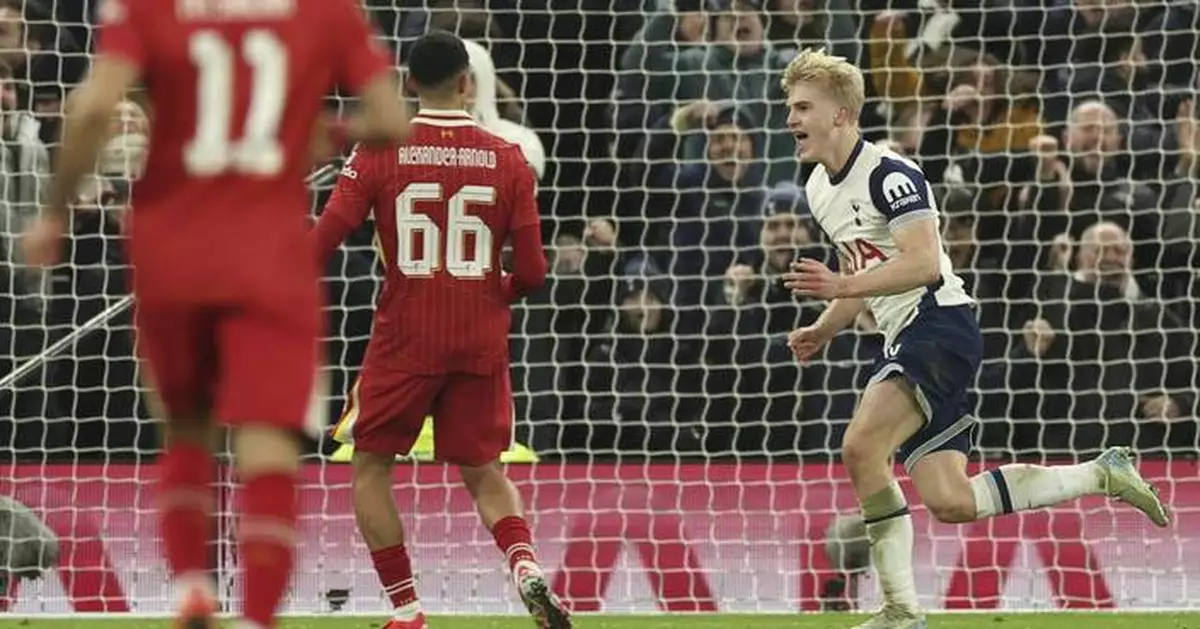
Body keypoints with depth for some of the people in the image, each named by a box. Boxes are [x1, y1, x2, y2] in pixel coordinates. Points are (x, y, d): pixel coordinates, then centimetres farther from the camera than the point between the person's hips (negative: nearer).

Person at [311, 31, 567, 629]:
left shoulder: (379, 151, -5)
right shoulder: (507, 158, 0)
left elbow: (320, 244, -10)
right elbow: (532, 271, 0)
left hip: (406, 337, -2)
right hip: (482, 340, 2)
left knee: (370, 466, 13)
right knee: (483, 472, 14)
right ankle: (527, 567, -14)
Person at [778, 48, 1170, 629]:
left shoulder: (888, 173, -14)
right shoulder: (820, 188, 16)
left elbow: (923, 263, -25)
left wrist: (843, 285, -30)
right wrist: (822, 331, 12)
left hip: (940, 325, -10)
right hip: (903, 340, 10)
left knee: (860, 447, -25)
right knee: (950, 503, 2)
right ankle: (1101, 476, 17)